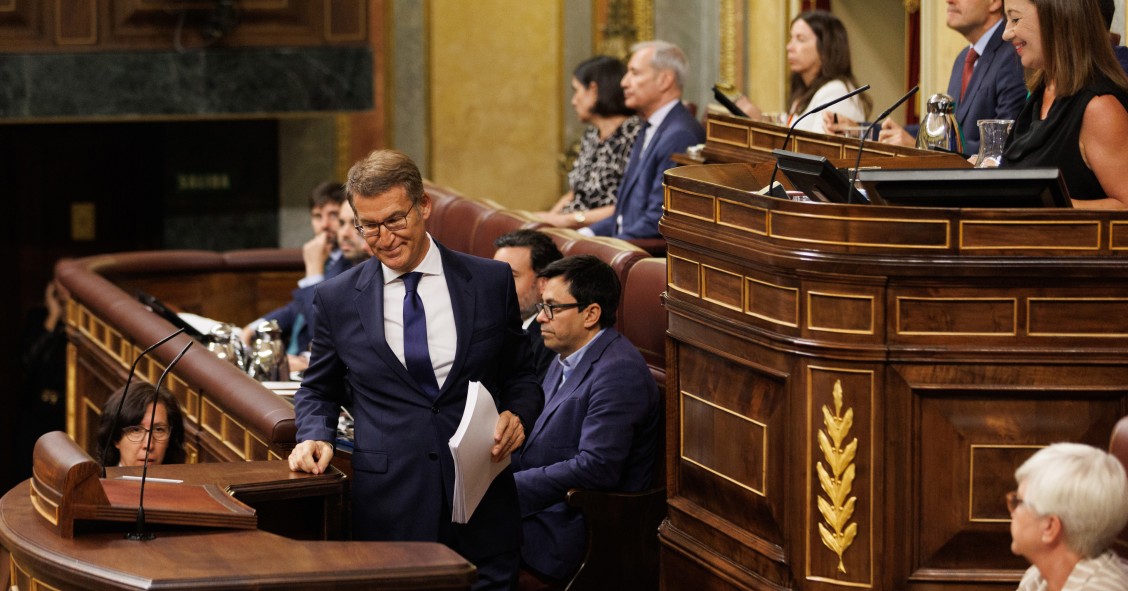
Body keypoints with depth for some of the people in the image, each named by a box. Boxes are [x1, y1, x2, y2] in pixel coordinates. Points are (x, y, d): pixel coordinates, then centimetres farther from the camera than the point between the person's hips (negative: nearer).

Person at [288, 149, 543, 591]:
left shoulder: (492, 283, 4)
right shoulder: (336, 299, 4)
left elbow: (520, 376, 13)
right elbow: (319, 390, 17)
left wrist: (518, 415, -8)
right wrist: (315, 436, -2)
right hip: (388, 505, 0)